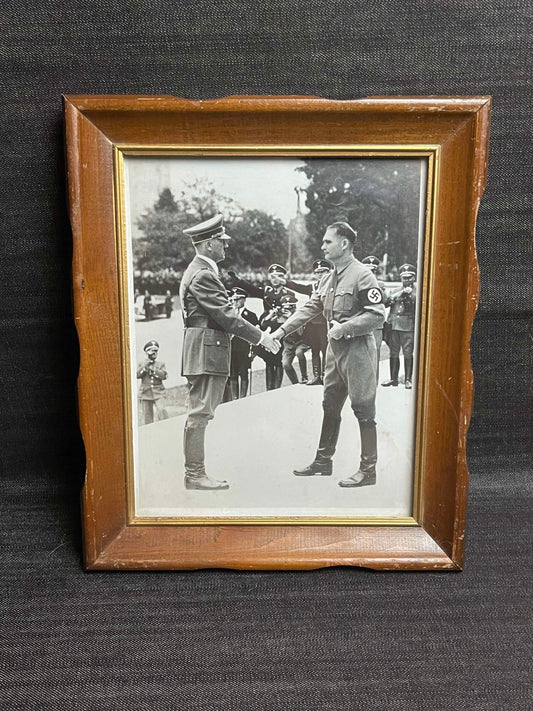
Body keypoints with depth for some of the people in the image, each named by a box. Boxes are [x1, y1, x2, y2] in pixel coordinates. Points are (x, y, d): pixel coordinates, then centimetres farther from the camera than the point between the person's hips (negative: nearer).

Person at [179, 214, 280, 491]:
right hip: (206, 353, -11)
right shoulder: (203, 275, -14)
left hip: (204, 353, 11)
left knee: (198, 413, 13)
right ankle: (195, 474, 2)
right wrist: (259, 337, -13)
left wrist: (257, 335, 16)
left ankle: (193, 471, 21)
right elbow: (225, 316, -19)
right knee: (199, 413, -5)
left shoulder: (200, 271, 19)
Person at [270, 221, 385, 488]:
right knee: (330, 406, 16)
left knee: (363, 408, -2)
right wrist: (281, 330, 4)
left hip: (357, 348, -9)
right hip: (334, 348, 9)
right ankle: (323, 461, 28)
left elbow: (377, 315, -18)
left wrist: (343, 328, -20)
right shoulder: (328, 279, 13)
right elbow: (309, 308, 12)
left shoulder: (362, 275, -13)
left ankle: (368, 469, 9)